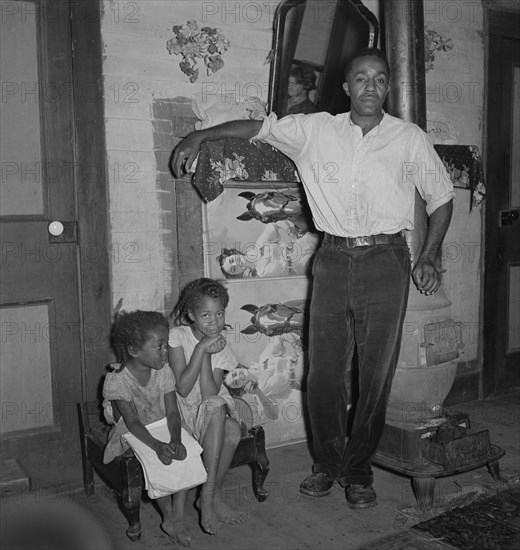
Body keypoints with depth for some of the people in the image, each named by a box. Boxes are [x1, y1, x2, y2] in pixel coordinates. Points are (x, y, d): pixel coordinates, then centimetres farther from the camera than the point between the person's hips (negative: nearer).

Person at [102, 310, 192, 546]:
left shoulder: (164, 372, -9)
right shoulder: (117, 380, -21)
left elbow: (172, 412, -13)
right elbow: (132, 422, -27)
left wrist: (175, 440, -34)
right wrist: (157, 446, -42)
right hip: (133, 436, -4)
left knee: (185, 452, -21)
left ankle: (176, 518, -13)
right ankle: (168, 515, -9)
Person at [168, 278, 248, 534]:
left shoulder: (221, 347, -2)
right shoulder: (178, 336, -12)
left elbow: (210, 395, -15)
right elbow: (183, 389, -20)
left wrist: (207, 354, -20)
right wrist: (201, 349, -23)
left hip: (213, 411, 4)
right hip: (180, 409, -4)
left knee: (232, 430, -28)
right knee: (216, 410, -32)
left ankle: (210, 497, -9)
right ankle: (213, 498, -22)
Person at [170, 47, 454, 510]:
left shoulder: (410, 139, 3)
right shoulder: (314, 130, 5)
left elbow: (441, 197, 12)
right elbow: (256, 127, 11)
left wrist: (428, 257, 3)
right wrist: (199, 136, 2)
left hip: (385, 262, -1)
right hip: (333, 260, 1)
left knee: (376, 374, 3)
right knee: (323, 371, 4)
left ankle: (358, 471, 21)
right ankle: (327, 463, 24)